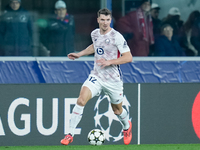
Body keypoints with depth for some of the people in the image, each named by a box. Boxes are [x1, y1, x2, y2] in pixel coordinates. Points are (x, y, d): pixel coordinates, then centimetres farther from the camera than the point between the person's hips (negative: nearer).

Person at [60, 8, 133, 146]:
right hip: (96, 76, 3)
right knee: (81, 100, -20)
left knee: (117, 110, 14)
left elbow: (128, 57, -16)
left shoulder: (116, 37, -15)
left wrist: (110, 62, -25)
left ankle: (127, 126, 50)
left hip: (113, 80, -3)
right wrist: (80, 54, 19)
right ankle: (70, 135, -15)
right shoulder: (95, 34, 2)